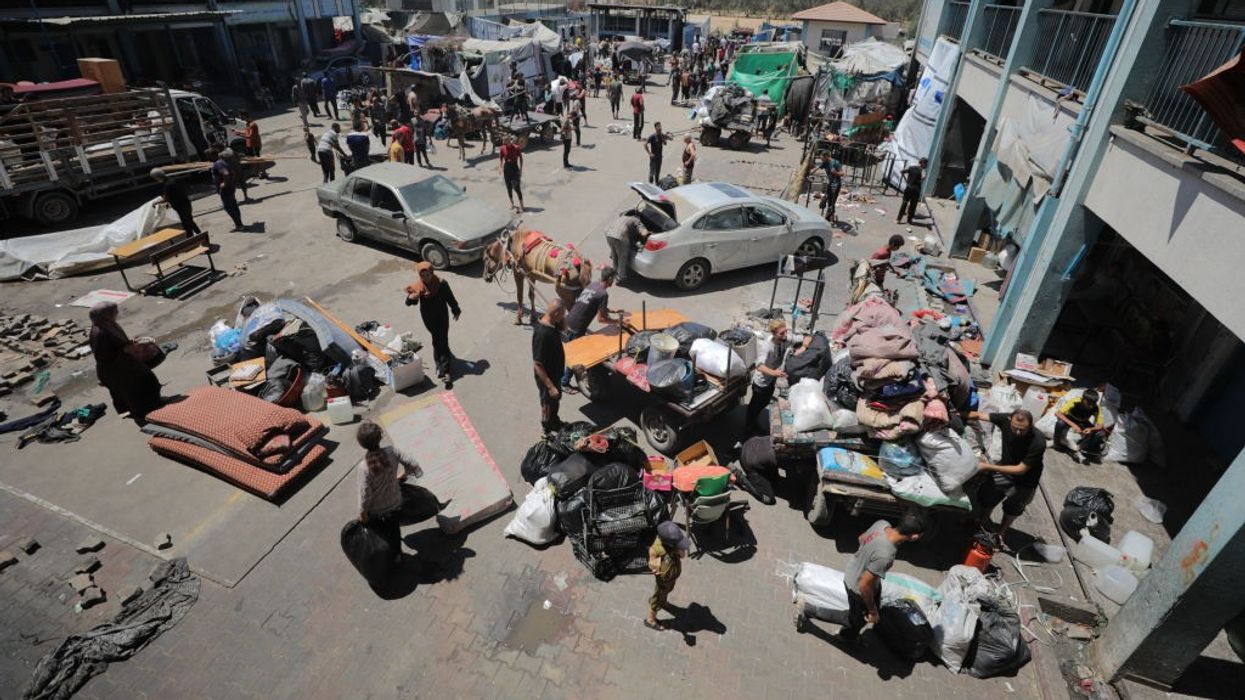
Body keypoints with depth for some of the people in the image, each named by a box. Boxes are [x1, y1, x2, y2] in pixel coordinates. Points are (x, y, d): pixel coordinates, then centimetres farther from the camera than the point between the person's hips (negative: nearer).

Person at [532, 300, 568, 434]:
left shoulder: (551, 323, -10)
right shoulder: (542, 334, -36)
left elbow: (563, 327, 13)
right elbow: (537, 365, -31)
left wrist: (563, 319, -10)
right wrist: (550, 386, -28)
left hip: (556, 373, 9)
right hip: (547, 378, -8)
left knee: (556, 400, 30)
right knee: (548, 405, 15)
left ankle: (555, 422, 54)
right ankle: (548, 432, 37)